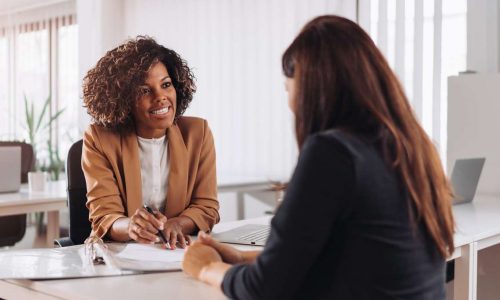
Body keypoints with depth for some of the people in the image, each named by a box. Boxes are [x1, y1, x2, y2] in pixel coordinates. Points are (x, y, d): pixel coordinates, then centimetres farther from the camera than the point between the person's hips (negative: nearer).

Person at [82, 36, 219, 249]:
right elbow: (104, 217, -9)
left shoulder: (197, 132, 2)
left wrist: (175, 224, -22)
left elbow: (207, 207, 0)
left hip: (183, 252, 2)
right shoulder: (99, 140, -5)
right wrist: (130, 226, -33)